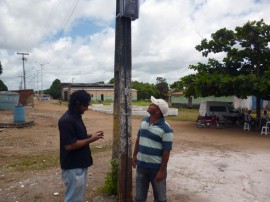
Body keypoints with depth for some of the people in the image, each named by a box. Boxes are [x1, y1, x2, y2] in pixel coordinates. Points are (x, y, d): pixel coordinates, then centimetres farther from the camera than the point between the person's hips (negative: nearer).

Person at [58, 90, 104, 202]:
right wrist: (91, 139, -19)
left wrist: (91, 135, 1)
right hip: (73, 167, -10)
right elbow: (69, 145, -26)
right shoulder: (66, 120, -23)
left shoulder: (77, 116, 7)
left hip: (81, 164, 10)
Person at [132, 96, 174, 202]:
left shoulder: (166, 128, -19)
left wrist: (162, 171, -16)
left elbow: (166, 151, -17)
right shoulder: (144, 121, 2)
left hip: (156, 167, -5)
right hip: (141, 164, 5)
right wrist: (134, 155, 13)